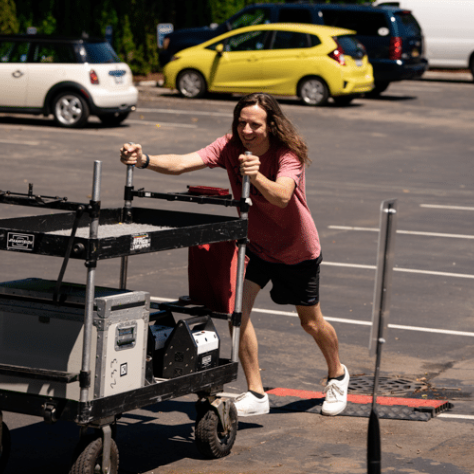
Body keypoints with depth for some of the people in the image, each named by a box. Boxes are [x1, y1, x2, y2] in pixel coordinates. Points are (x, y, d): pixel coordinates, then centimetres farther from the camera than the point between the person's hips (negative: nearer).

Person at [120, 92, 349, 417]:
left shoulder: (289, 154, -28)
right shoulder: (230, 147, -19)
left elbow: (282, 197, -48)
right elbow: (181, 164, -33)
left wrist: (256, 176, -67)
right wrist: (145, 161, -52)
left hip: (297, 250, -3)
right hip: (254, 245, 3)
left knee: (311, 323, 11)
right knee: (238, 308, -18)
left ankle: (337, 375, 42)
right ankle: (256, 394, -8)